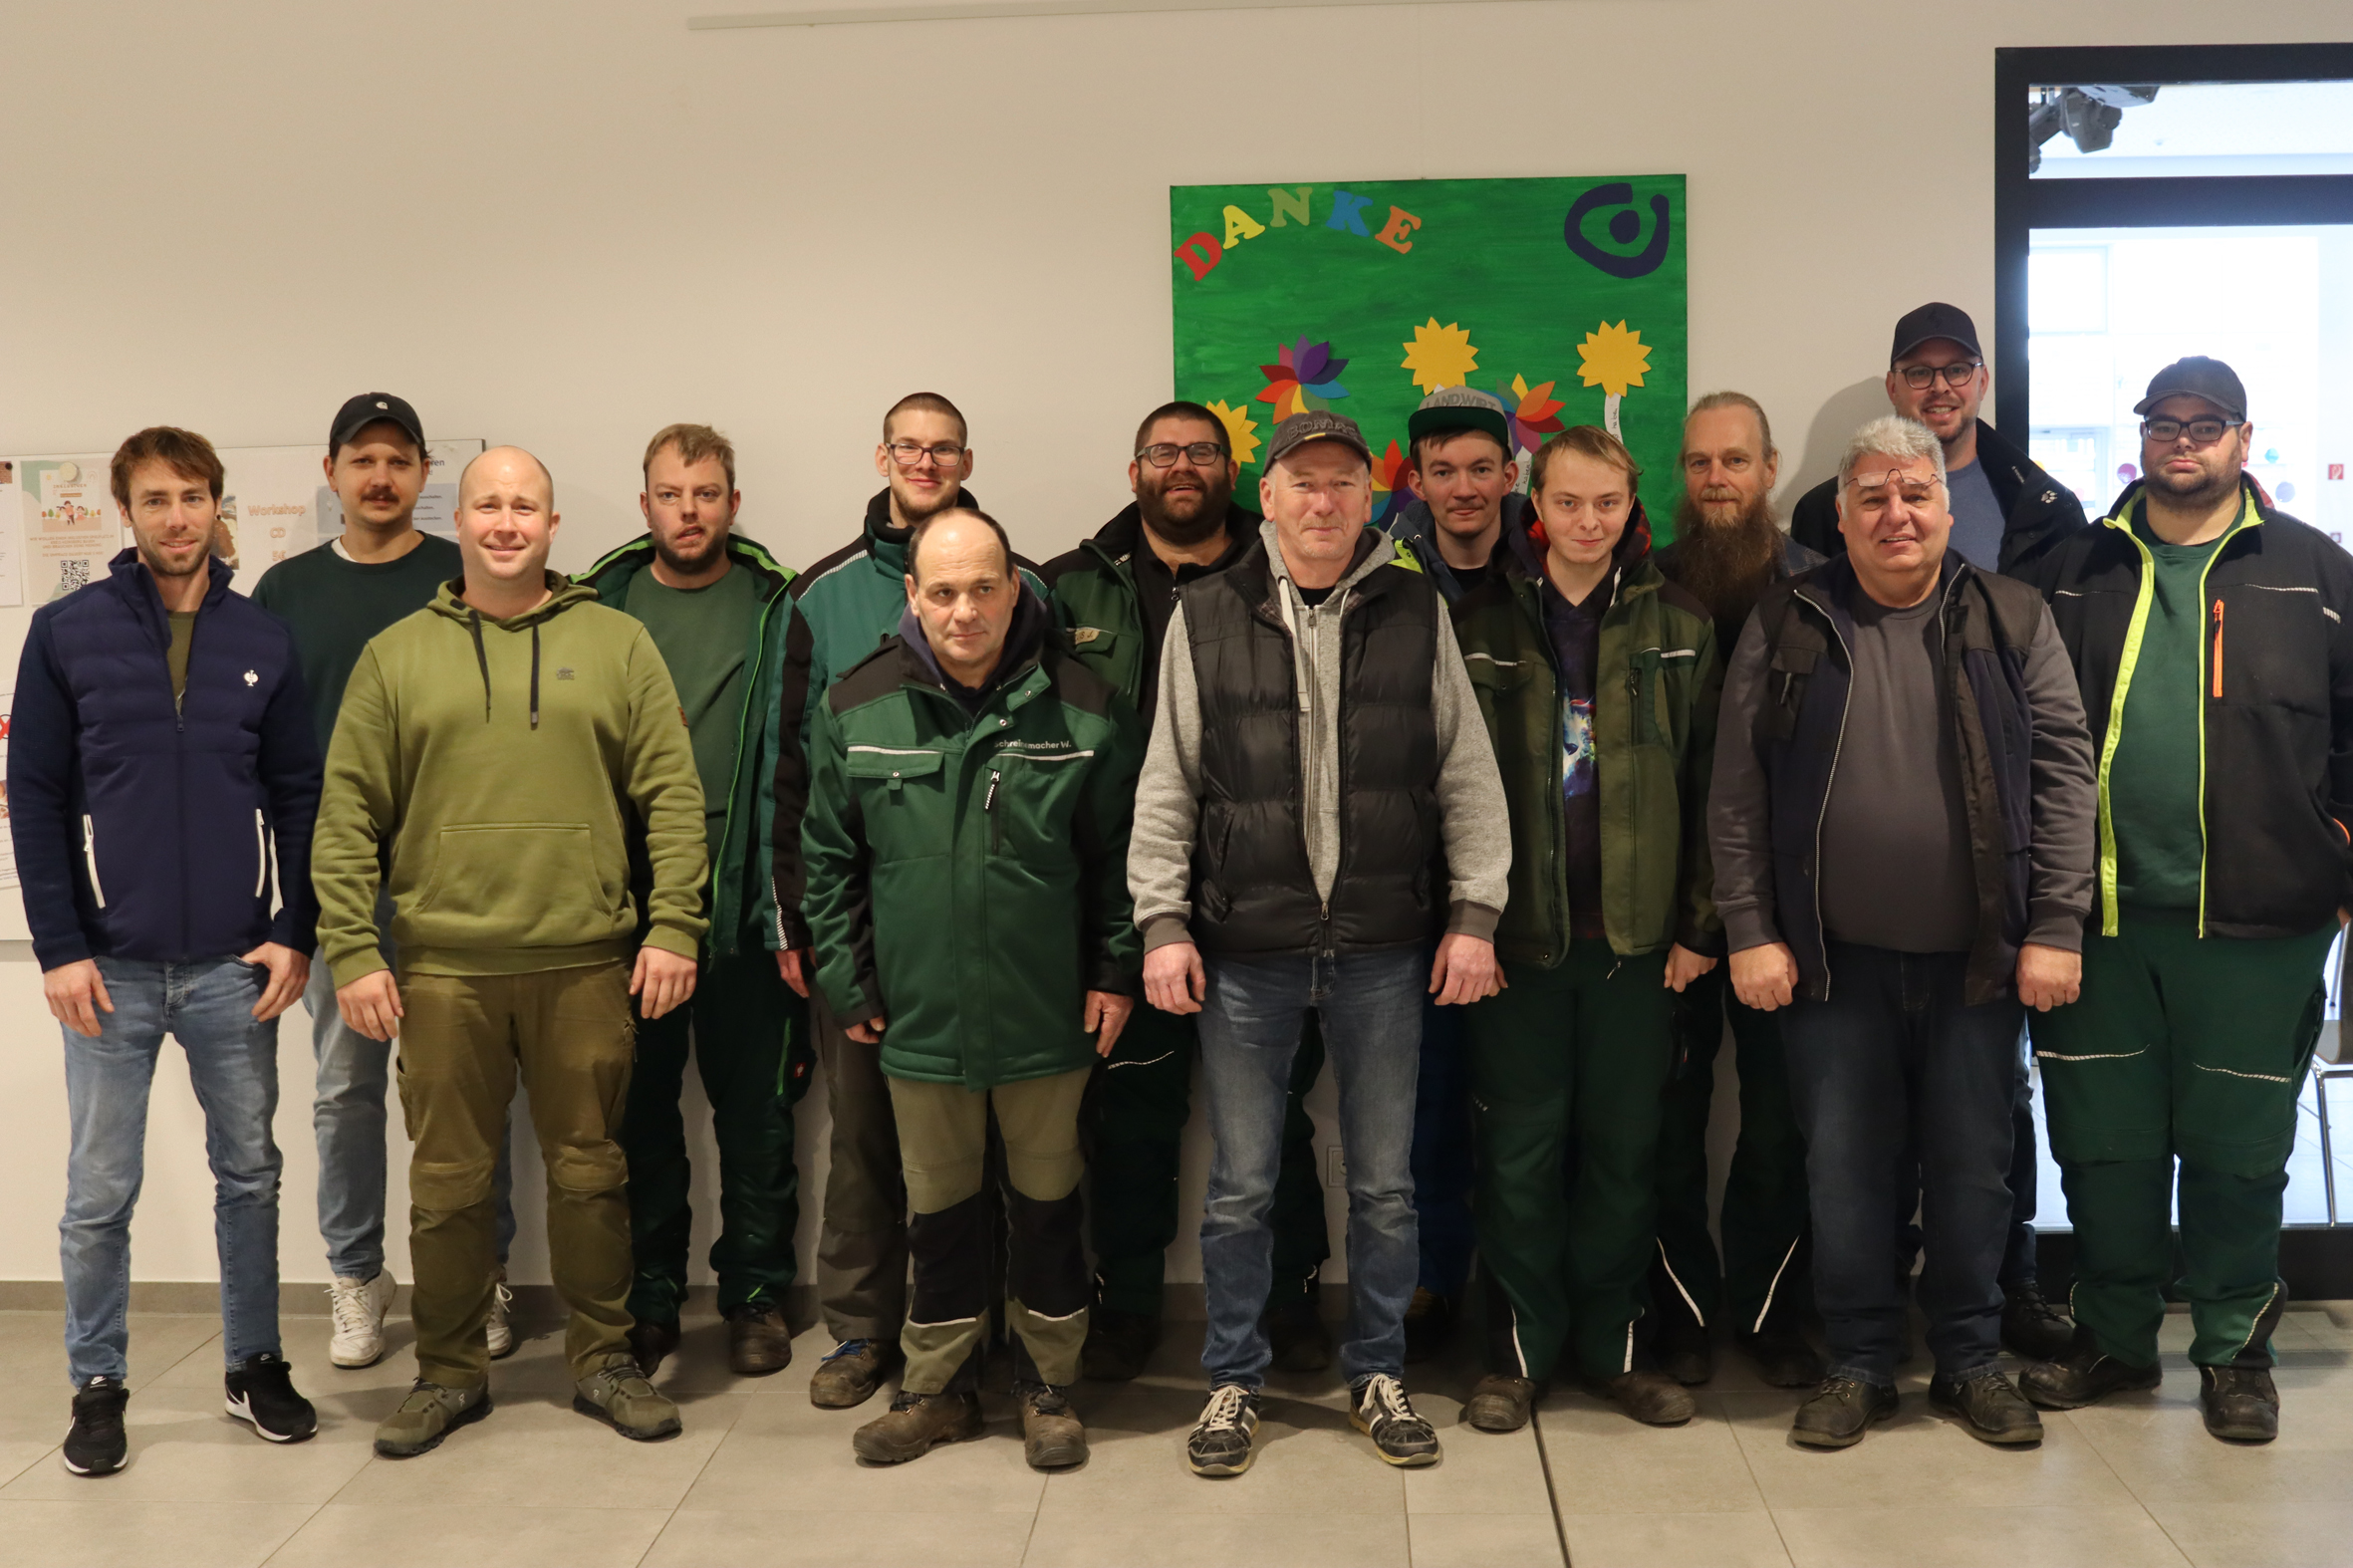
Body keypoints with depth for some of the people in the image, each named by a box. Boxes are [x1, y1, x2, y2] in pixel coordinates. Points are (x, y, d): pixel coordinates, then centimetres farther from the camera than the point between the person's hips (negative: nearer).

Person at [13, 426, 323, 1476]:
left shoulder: (261, 642, 5)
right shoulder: (67, 633, -1)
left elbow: (298, 796, 6)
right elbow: (34, 796, -2)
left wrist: (294, 936, -1)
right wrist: (59, 948, -8)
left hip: (235, 967, 2)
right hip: (112, 967, -2)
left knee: (249, 1172, 11)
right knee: (100, 1192, 6)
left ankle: (254, 1366, 26)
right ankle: (97, 1385, 22)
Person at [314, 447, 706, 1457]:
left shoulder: (618, 644, 6)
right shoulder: (396, 656, 7)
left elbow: (673, 798, 2)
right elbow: (346, 818, 4)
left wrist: (673, 924, -6)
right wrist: (351, 951, -4)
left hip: (587, 964, 0)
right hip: (441, 967, 1)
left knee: (589, 1171, 9)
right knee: (447, 1181, 9)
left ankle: (602, 1361, 24)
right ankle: (450, 1373, 24)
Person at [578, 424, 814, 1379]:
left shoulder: (774, 611, 4)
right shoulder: (597, 605, 8)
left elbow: (798, 760, 0)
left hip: (742, 902, -1)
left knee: (754, 1111, 6)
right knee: (640, 1110, 9)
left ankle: (756, 1297, 20)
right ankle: (649, 1300, 22)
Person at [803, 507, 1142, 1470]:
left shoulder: (1081, 708, -5)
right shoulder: (860, 709, -2)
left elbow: (1119, 853, 2)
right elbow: (829, 858, 5)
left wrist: (1115, 972, -2)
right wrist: (847, 984, 3)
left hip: (1049, 1017, -1)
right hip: (920, 1017, 1)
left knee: (1047, 1200, 13)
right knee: (939, 1209, 15)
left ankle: (1047, 1384, 30)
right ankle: (938, 1388, 31)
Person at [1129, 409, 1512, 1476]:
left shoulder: (1417, 612, 4)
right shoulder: (1207, 614, 1)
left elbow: (1467, 776, 5)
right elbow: (1167, 783, 3)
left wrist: (1474, 913, 0)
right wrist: (1163, 921, -3)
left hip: (1381, 949, 1)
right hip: (1244, 949, -1)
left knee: (1384, 1182, 11)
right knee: (1240, 1185, 9)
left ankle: (1377, 1376, 29)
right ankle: (1233, 1380, 26)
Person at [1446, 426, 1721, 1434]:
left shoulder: (1678, 627, 6)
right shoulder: (1480, 626, 2)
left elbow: (1705, 783, 5)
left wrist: (1699, 924, 1)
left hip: (1635, 934, 1)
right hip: (1516, 931, -1)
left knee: (1626, 1145, 8)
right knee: (1520, 1149, 5)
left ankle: (1613, 1345, 23)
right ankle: (1520, 1351, 19)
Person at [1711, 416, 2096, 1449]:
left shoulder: (2012, 621, 3)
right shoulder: (1784, 627, 2)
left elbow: (2064, 772, 0)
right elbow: (1737, 792, 0)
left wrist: (2056, 926, -7)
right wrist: (1749, 929, -6)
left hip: (1977, 958, 1)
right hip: (1834, 961, 0)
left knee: (1973, 1168, 10)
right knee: (1844, 1170, 7)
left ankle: (1970, 1361, 27)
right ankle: (1857, 1364, 22)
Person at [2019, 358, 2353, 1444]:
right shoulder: (2080, 571, 9)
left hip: (2254, 924, -1)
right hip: (2102, 913, 2)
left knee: (2237, 1149, 8)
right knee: (2103, 1141, 9)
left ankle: (2233, 1349, 24)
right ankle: (2114, 1336, 26)